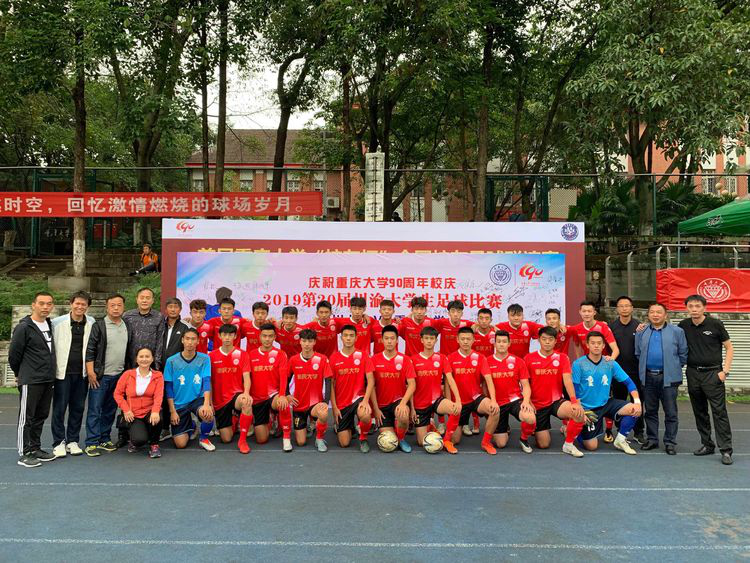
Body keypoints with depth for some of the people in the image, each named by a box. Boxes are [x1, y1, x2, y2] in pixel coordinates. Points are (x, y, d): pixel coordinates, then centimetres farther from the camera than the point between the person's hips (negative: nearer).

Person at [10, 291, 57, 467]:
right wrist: (20, 374, 4)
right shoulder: (24, 327, -11)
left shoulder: (50, 325, 10)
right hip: (30, 381, -7)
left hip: (48, 380, 7)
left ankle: (35, 448, 24)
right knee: (26, 417, 1)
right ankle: (24, 454, 8)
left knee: (41, 416, 13)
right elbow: (13, 354, -7)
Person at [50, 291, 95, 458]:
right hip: (63, 372, -2)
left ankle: (73, 441, 22)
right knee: (59, 408, 3)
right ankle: (58, 443, 15)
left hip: (82, 373, 2)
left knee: (78, 408, 10)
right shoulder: (58, 322, -4)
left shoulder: (92, 323, 2)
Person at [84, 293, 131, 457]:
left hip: (119, 376, 5)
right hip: (100, 376, -5)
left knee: (110, 409, 12)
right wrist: (90, 372, -13)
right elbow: (90, 350, -8)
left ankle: (104, 439, 23)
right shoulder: (99, 325, -6)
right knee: (95, 410, -1)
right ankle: (91, 443, 5)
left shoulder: (127, 327, 10)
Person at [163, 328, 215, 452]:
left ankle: (204, 438, -1)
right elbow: (168, 388, -1)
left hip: (198, 399, -1)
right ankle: (190, 426, 32)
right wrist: (172, 411, -6)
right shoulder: (171, 361, -5)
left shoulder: (204, 359, -5)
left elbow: (206, 382, -12)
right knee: (180, 444, -5)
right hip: (179, 404, 1)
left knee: (208, 414, -35)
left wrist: (206, 403, -27)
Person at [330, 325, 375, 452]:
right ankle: (348, 426, 34)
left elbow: (370, 380, -8)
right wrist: (334, 407, -2)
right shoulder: (334, 358, 0)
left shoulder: (363, 355, -4)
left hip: (358, 398, -2)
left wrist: (366, 400, -22)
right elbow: (332, 384, 3)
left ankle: (363, 439, -4)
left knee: (365, 415, -38)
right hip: (341, 403, 2)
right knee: (344, 443, -2)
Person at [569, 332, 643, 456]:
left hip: (606, 403, 4)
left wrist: (637, 401, -16)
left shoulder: (611, 364, -3)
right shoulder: (578, 364, -14)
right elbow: (574, 391, -11)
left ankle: (620, 440, 4)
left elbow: (628, 382, -1)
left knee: (635, 410, -18)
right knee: (591, 447, -5)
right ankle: (573, 428, 25)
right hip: (587, 408, -4)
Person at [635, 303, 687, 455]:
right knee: (650, 411, 11)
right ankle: (652, 439, 21)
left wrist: (675, 368, 4)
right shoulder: (642, 332, 9)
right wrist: (644, 366, 10)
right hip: (648, 377, 3)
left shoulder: (677, 331, 0)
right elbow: (637, 353, 15)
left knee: (671, 412, 2)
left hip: (668, 377, -3)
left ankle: (670, 442, 12)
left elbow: (683, 354, 3)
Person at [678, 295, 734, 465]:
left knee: (719, 411, -6)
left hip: (713, 373, -4)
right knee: (699, 412, 11)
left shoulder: (715, 324, -4)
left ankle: (726, 450, -2)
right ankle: (707, 445, 23)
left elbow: (729, 347, 0)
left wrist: (725, 370, -7)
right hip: (693, 373, 4)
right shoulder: (683, 326, 5)